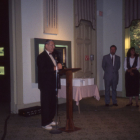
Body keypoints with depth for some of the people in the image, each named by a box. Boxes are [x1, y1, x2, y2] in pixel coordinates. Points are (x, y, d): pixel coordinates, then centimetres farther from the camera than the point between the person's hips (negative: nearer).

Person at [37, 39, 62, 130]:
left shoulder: (52, 56, 18)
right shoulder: (41, 56, -11)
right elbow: (42, 70, -21)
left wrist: (58, 67, 0)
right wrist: (55, 68, -26)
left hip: (52, 84, 9)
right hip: (45, 84, -8)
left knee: (52, 103, 12)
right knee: (46, 103, -2)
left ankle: (50, 120, 25)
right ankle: (45, 123, 6)